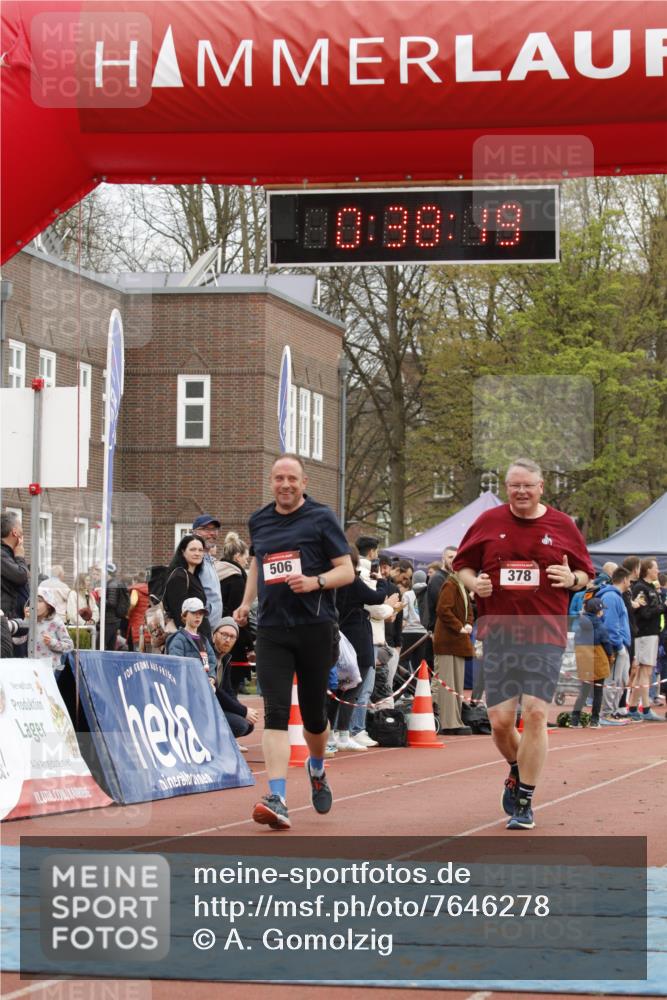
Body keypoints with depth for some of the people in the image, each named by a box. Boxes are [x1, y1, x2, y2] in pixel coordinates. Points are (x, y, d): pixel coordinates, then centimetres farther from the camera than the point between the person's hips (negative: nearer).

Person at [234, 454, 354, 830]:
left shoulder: (321, 518, -1)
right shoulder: (259, 521, 13)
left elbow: (347, 570, -2)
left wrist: (315, 582, -20)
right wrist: (246, 601, 18)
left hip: (315, 626, -2)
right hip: (271, 629, 2)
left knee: (314, 713, 7)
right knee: (276, 712, -12)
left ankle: (317, 769, 40)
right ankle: (277, 799, -21)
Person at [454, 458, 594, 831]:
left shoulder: (563, 526, 5)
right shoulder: (488, 522, 7)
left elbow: (586, 573, 13)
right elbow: (463, 564, 16)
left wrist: (572, 579, -10)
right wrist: (474, 583, -5)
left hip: (546, 635, -1)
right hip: (498, 634, 1)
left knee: (535, 714, -11)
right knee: (500, 720, -1)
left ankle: (525, 803, -1)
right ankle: (517, 772, 32)